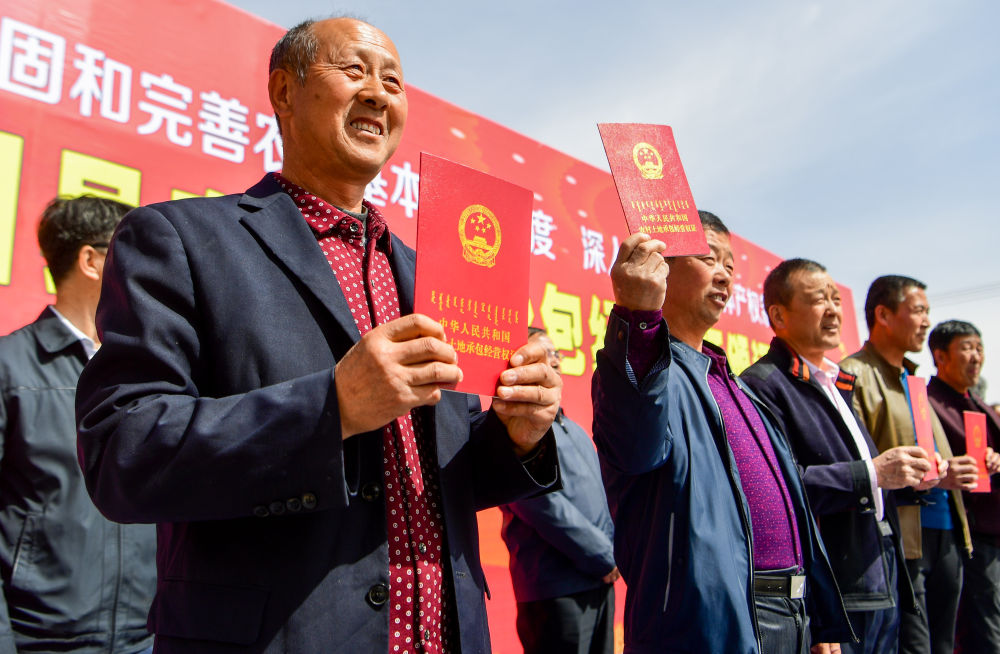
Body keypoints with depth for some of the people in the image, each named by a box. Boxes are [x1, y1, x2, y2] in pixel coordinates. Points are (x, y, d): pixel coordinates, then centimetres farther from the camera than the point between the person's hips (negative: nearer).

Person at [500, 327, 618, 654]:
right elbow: (542, 505, -19)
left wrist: (614, 552, 6)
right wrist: (605, 557, -13)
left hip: (600, 579, 9)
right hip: (556, 587, -8)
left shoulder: (572, 428, 18)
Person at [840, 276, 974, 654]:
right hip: (901, 541, -8)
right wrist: (929, 477, -20)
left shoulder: (913, 379, 21)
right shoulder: (853, 376, -8)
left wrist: (953, 471, 7)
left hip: (945, 536, 9)